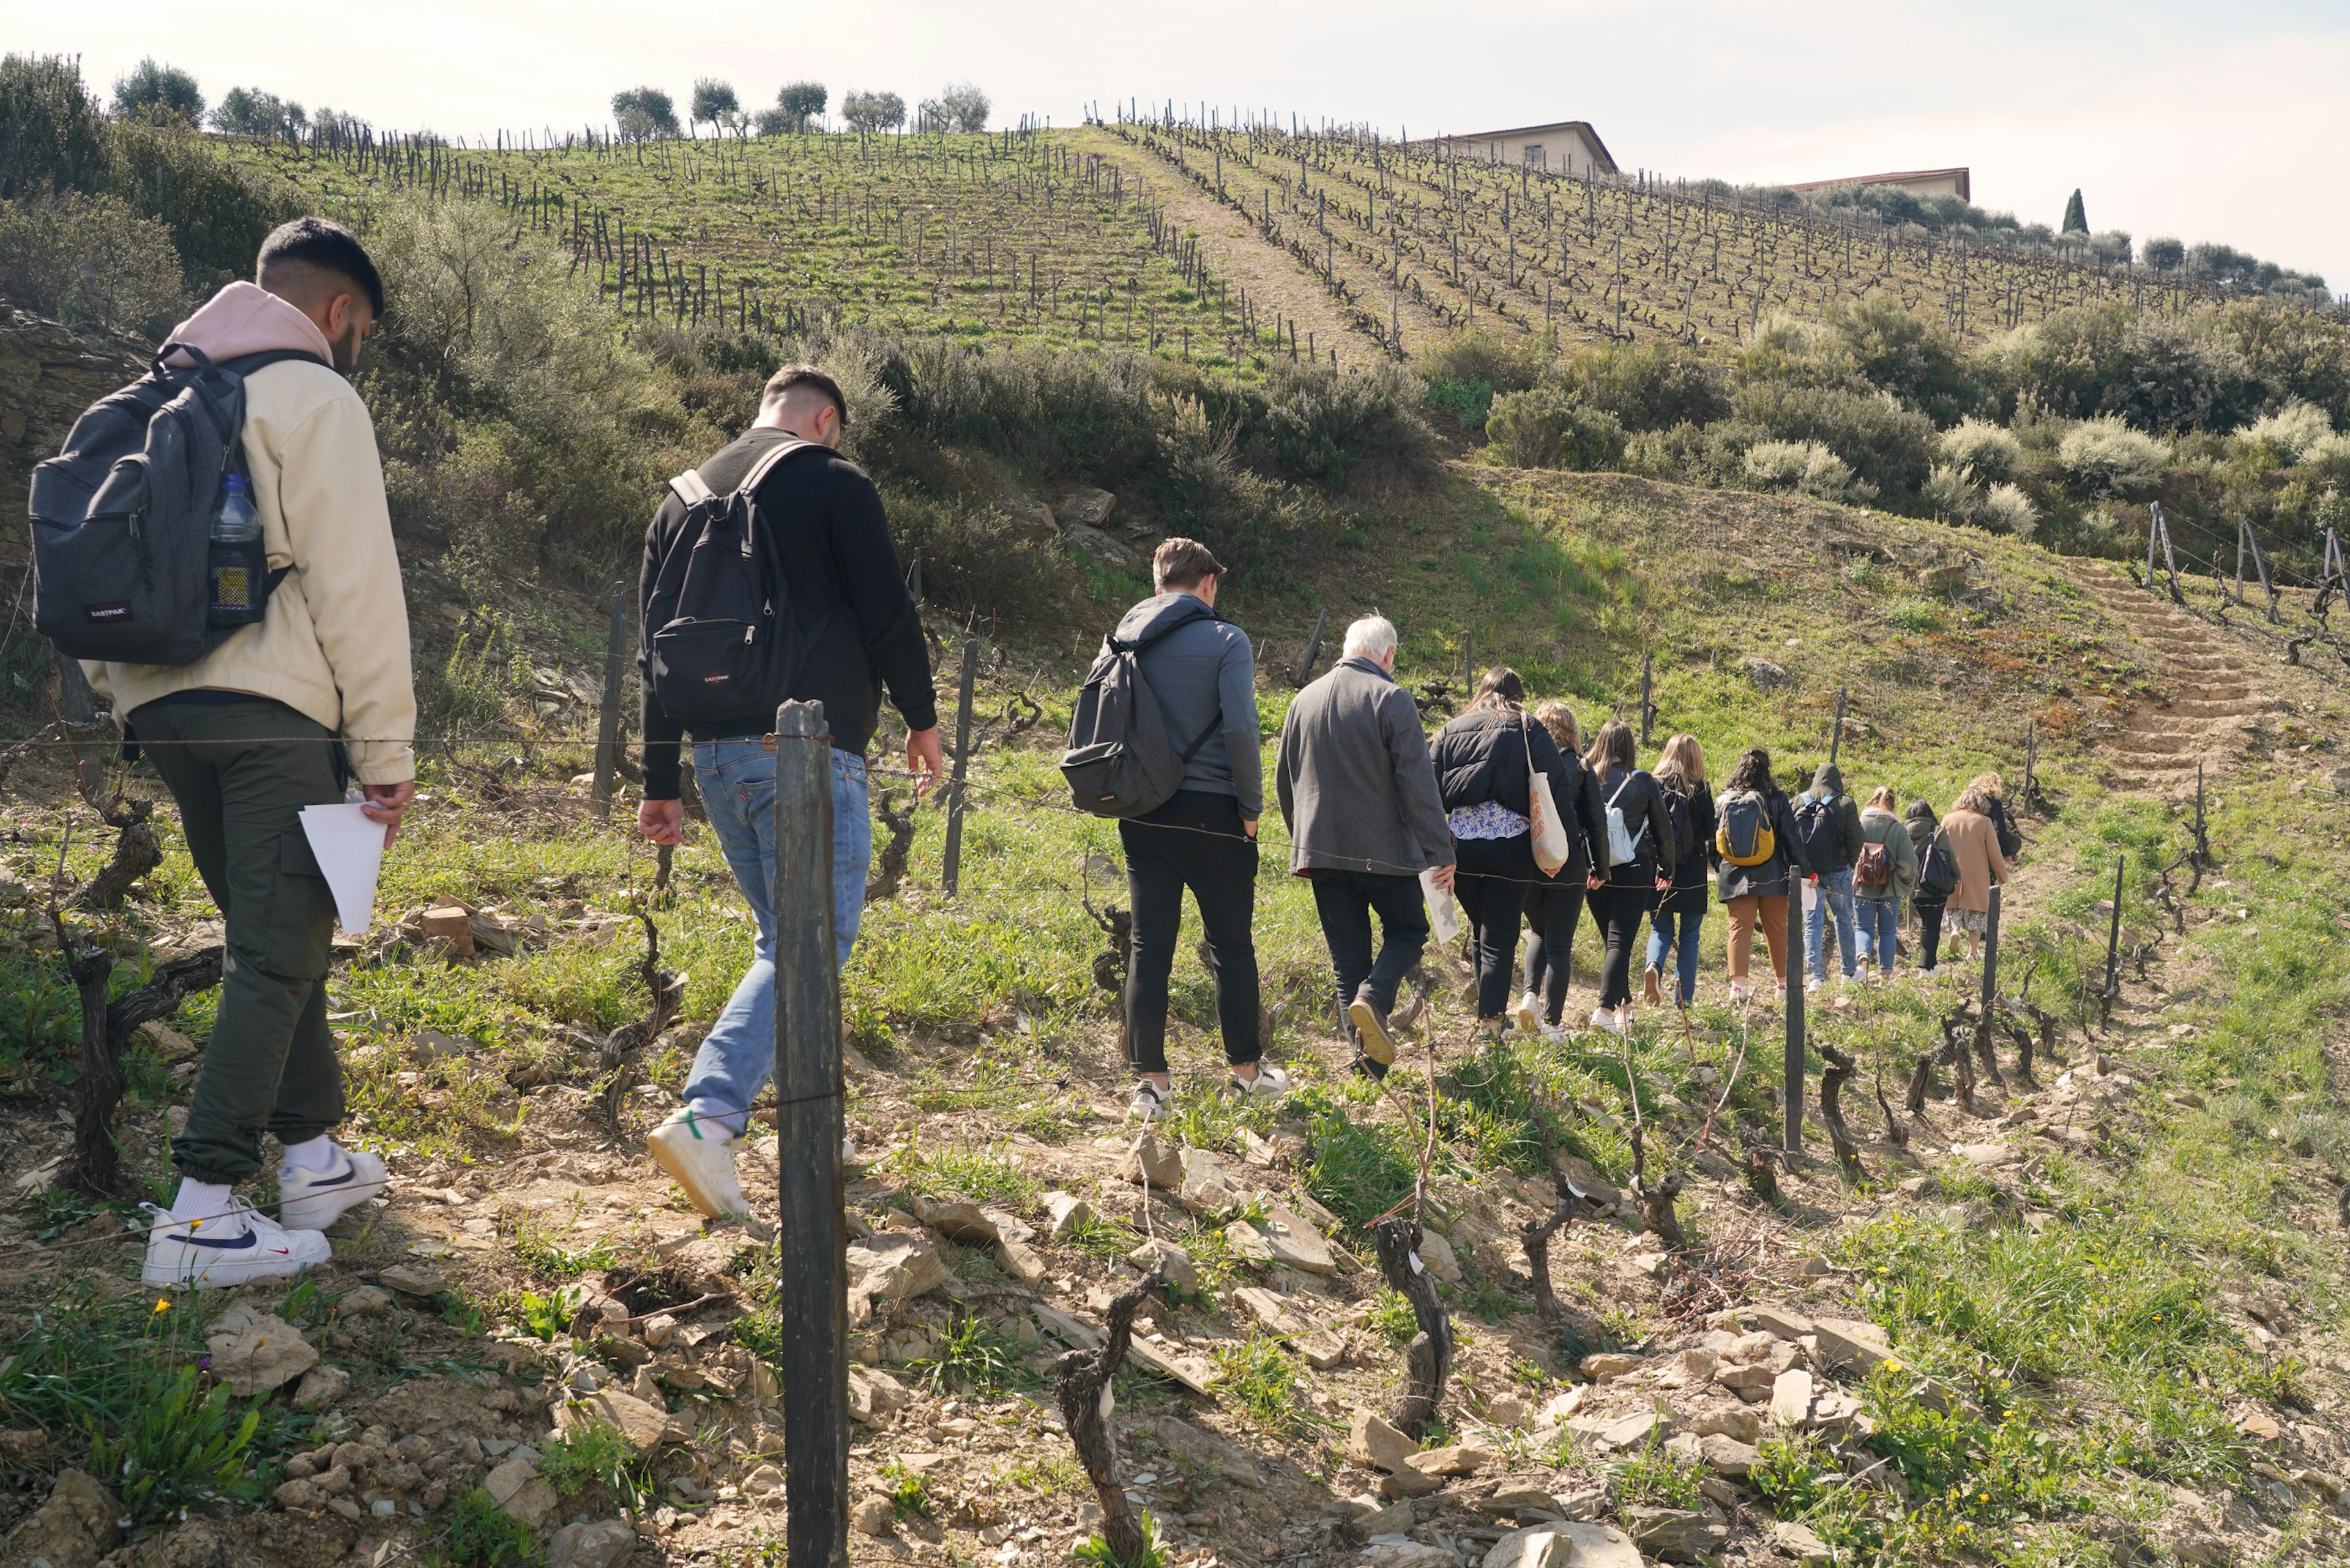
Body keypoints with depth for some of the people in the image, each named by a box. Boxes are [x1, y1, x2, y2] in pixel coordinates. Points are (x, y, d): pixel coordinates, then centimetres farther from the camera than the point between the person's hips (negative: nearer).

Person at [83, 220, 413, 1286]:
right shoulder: (314, 398, -4)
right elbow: (355, 586, -11)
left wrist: (123, 697, 21)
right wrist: (387, 751, -9)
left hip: (158, 702, 8)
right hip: (270, 711, -8)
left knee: (276, 938, 17)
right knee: (276, 954, -5)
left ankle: (316, 1158, 25)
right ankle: (202, 1213, -8)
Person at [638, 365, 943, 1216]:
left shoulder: (685, 494, 17)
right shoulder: (834, 482, -1)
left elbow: (658, 647, 15)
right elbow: (888, 613, -5)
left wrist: (662, 784, 17)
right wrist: (922, 716, 10)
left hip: (713, 750, 7)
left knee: (783, 933, 18)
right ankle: (708, 1115, -21)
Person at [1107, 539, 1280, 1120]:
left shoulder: (1123, 638, 7)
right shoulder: (1224, 640, -7)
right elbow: (1240, 729, -15)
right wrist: (1252, 806, -5)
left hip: (1142, 814, 4)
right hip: (1211, 813, -4)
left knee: (1148, 947, 6)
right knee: (1231, 945, 9)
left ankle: (1150, 1081, 5)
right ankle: (1246, 1069, 19)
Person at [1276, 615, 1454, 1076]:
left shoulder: (1304, 700, 10)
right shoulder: (1391, 699, -8)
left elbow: (1284, 782, 18)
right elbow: (1419, 783, -13)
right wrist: (1440, 852, -10)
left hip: (1320, 849, 5)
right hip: (1383, 847, -4)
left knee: (1347, 954, 10)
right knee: (1408, 930, 14)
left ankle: (1369, 1055, 4)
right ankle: (1373, 998, -13)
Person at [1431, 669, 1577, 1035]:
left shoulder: (1451, 731, 10)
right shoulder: (1530, 731, 1)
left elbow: (1432, 789, 5)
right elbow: (1557, 789, -6)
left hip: (1461, 847, 3)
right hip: (1510, 847, -3)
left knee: (1479, 929, 21)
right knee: (1500, 937, 2)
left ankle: (1485, 1010, 25)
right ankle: (1490, 1020, -4)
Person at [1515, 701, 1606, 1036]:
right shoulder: (1579, 767, 2)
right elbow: (1596, 821, 4)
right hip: (1568, 865, -2)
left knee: (1539, 932, 23)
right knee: (1560, 946, 5)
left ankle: (1531, 995, 1)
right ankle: (1551, 1024, 2)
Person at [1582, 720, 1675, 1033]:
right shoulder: (1643, 781, -3)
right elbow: (1663, 828, 4)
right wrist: (1667, 870, 16)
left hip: (1594, 874, 2)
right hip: (1634, 874, -2)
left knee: (1612, 940, 17)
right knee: (1620, 942, -4)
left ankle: (1624, 1004, 24)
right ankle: (1606, 1008, -18)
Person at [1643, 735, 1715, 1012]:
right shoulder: (1700, 790, -4)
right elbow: (1711, 833, -3)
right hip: (1692, 874, -1)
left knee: (1661, 929, 13)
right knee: (1689, 935, 9)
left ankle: (1654, 966, -19)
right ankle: (1683, 1001, 6)